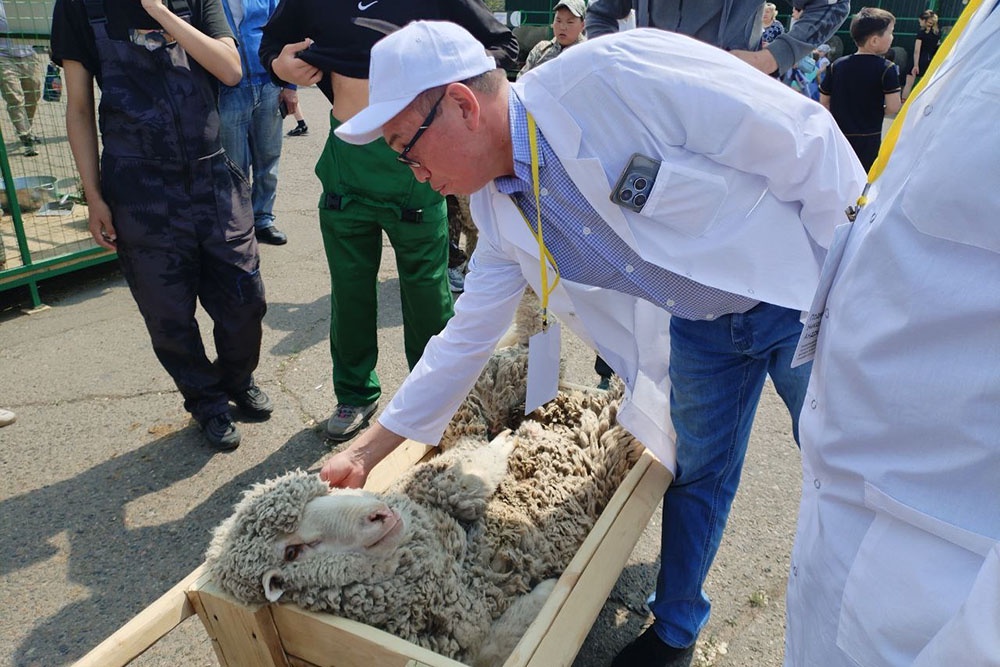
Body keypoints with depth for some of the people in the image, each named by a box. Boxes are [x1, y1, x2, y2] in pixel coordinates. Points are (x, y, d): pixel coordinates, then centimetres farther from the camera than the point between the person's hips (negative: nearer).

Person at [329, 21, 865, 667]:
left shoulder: (618, 73, -30)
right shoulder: (498, 209, -6)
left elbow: (804, 139, -23)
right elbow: (466, 339, 2)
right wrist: (367, 451, 4)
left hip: (805, 294, -4)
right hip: (698, 327, 5)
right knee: (697, 477, 17)